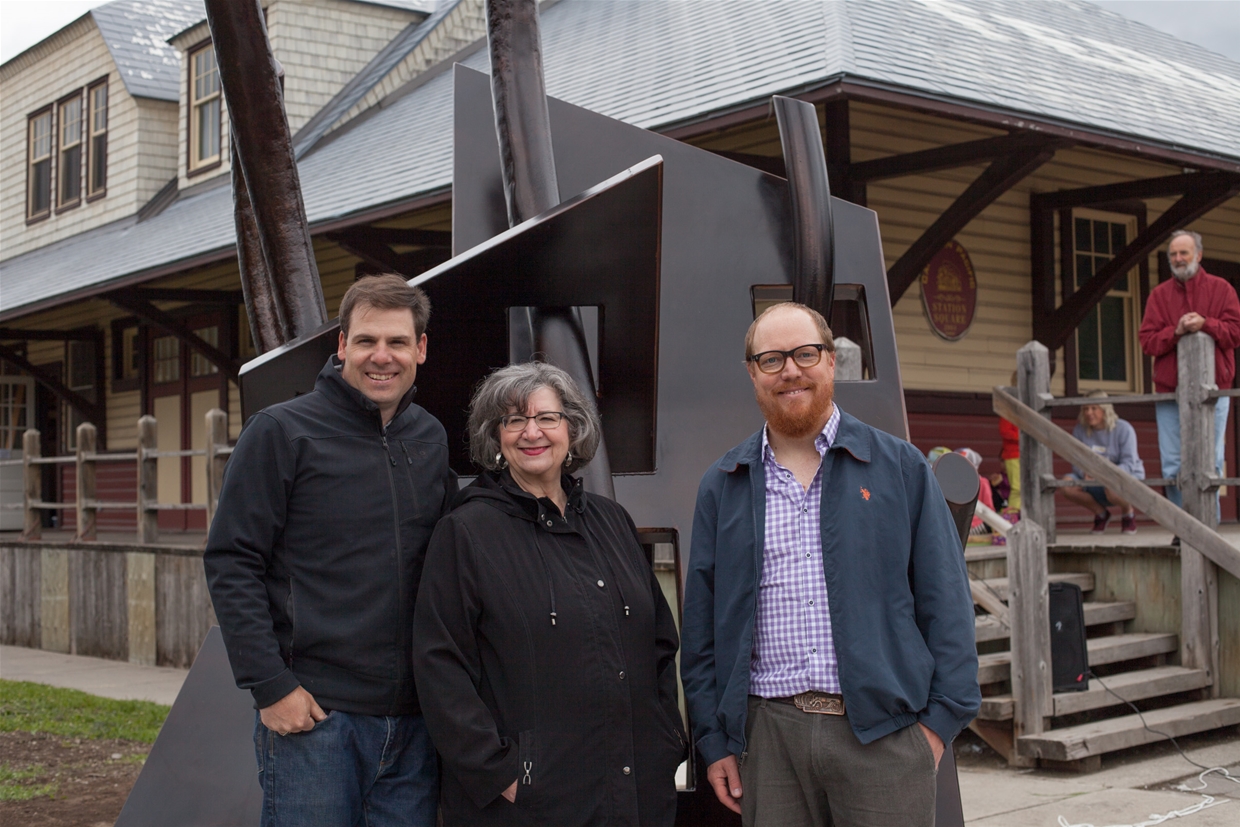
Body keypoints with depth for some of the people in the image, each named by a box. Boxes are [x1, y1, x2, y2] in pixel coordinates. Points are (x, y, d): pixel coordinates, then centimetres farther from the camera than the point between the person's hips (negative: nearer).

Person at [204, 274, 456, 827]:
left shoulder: (432, 439, 10)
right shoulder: (282, 431, -5)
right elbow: (231, 564, -8)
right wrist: (270, 686, -13)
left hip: (414, 719, 5)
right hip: (313, 715, -5)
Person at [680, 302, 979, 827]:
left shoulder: (900, 468, 6)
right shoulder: (722, 487, 10)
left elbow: (945, 601, 4)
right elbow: (701, 624, 11)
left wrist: (942, 718, -4)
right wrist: (714, 741, 6)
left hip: (883, 732, -1)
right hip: (768, 735, 2)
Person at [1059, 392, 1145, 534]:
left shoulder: (1123, 429, -12)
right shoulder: (1080, 430, -1)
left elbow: (1128, 464, -18)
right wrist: (1085, 473, -27)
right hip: (1095, 483, 4)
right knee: (1067, 485, -24)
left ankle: (1128, 512, -3)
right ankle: (1101, 512, 3)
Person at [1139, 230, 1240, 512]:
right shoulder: (1159, 294, 10)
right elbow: (1147, 341, 2)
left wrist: (1205, 324, -18)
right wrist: (1175, 331, -15)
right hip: (1169, 392, 1)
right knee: (1173, 465, -1)